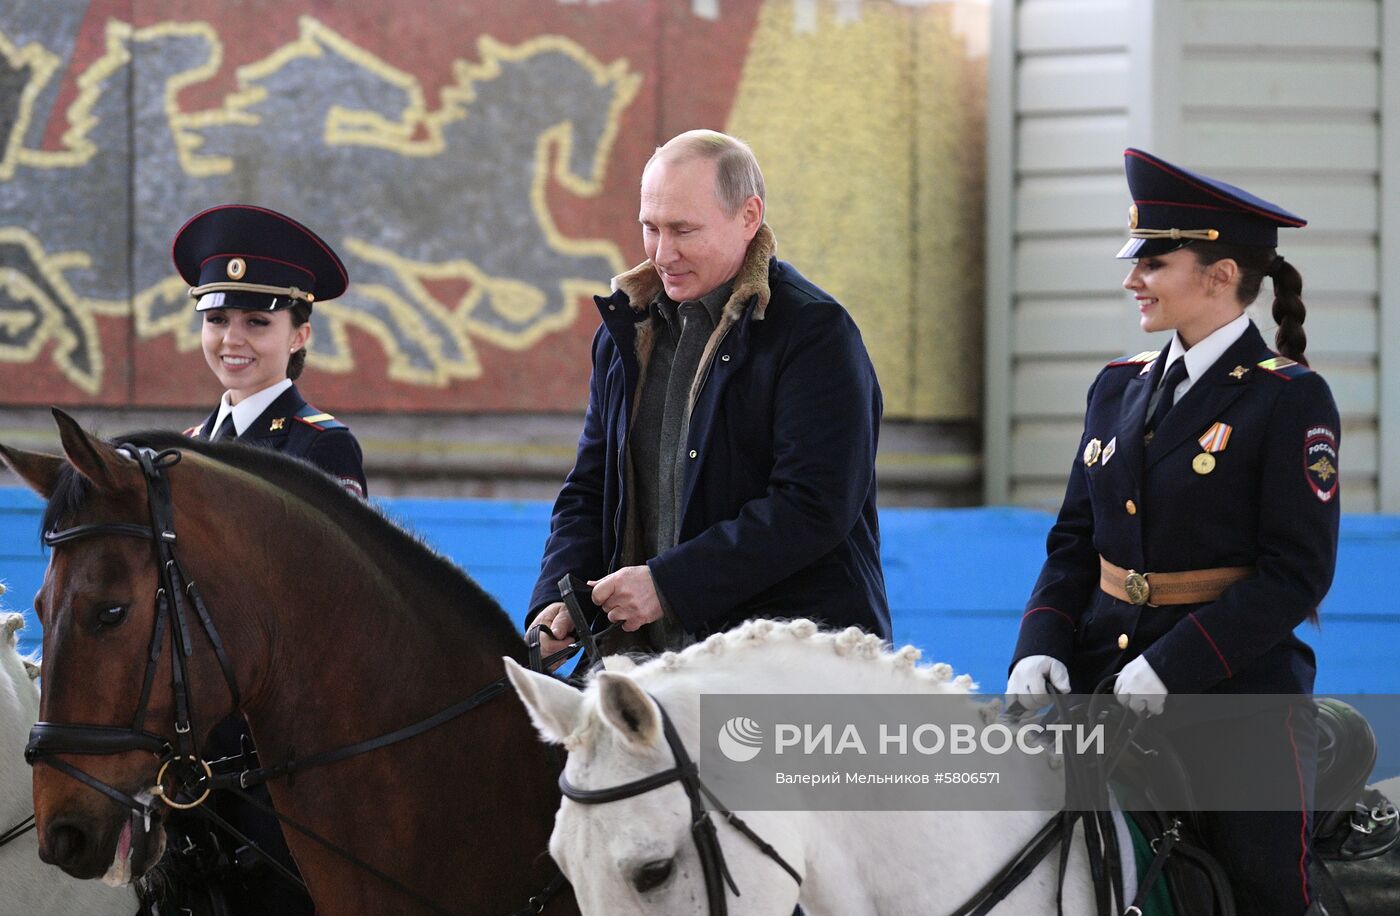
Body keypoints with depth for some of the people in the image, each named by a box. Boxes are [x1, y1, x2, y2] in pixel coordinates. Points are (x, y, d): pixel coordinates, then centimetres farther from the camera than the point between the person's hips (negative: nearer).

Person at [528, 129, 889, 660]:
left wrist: (668, 583, -18)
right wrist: (558, 599, 1)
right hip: (652, 656, 6)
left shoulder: (815, 333, -6)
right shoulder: (627, 332, 17)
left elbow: (813, 508, -15)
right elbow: (589, 490, 21)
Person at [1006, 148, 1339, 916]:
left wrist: (1173, 666, -20)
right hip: (1105, 681, 6)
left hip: (1238, 692, -6)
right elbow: (1074, 542, 13)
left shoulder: (1290, 399, -8)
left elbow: (1297, 572, -13)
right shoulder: (1120, 388, 12)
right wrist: (1041, 648, -6)